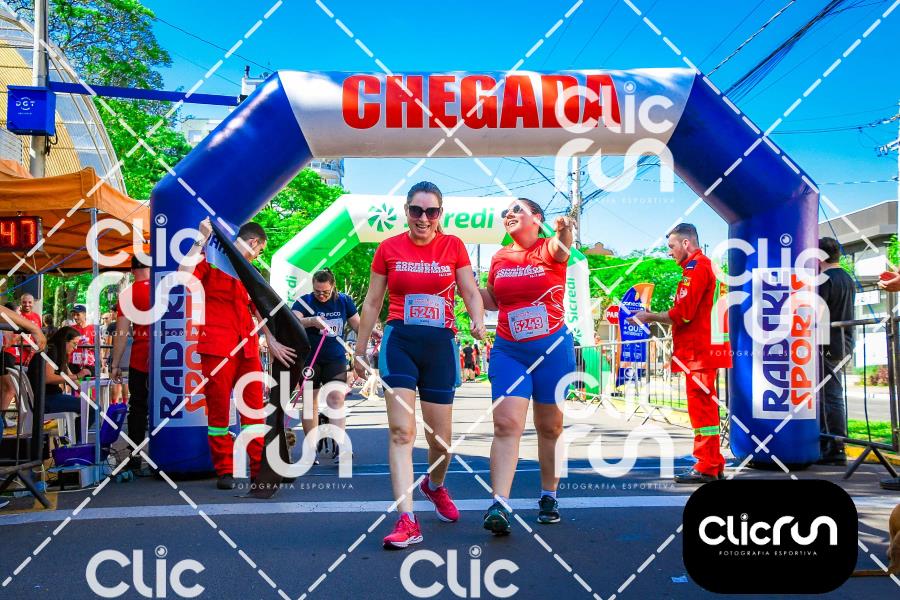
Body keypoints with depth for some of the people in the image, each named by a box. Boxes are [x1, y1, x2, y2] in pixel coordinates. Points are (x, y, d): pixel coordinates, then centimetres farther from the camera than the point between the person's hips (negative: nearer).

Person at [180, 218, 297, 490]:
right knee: (218, 411, -1)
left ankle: (259, 468, 9)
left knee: (254, 409, 4)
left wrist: (272, 341, 5)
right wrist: (200, 240, -15)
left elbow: (260, 309, 17)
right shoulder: (212, 261, 3)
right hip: (217, 347, -6)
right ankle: (225, 472, 7)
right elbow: (184, 275, -17)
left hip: (247, 348, 6)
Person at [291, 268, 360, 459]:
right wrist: (311, 320, -39)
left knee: (337, 399, -10)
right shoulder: (304, 301, -4)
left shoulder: (344, 301, 4)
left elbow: (358, 324, 11)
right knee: (310, 402, 4)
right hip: (309, 359, -1)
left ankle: (339, 447, -10)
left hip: (335, 358, 1)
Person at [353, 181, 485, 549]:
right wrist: (360, 349, 11)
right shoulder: (389, 248, 4)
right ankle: (407, 520, -10)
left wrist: (478, 322, -19)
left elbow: (470, 291, 2)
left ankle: (435, 486, 42)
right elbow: (372, 302, 9)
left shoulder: (453, 246, 6)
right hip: (399, 342, -1)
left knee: (441, 437, 9)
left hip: (440, 345, 1)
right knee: (401, 431, -12)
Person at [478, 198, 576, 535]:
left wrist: (564, 232, -52)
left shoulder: (549, 251, -4)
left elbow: (561, 247, -28)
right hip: (509, 351, 2)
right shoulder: (499, 258, 8)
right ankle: (499, 505, -15)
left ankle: (549, 496, 27)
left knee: (550, 427, 10)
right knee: (506, 424, -12)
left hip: (553, 349, -2)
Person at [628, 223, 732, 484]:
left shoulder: (697, 268, -11)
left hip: (698, 352, -11)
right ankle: (713, 466, 20)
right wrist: (654, 319, 12)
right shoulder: (700, 267, 22)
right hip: (701, 350, 11)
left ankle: (706, 468, -3)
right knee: (705, 407, 13)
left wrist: (650, 316, -6)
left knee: (701, 407, -7)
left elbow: (683, 313, -17)